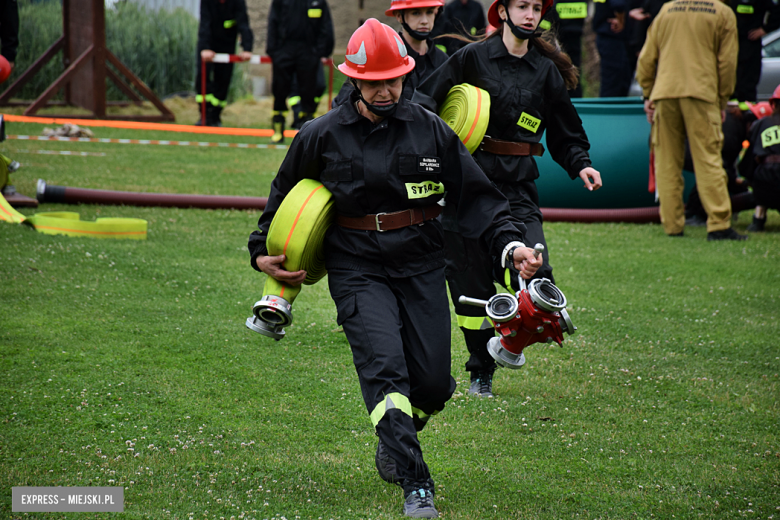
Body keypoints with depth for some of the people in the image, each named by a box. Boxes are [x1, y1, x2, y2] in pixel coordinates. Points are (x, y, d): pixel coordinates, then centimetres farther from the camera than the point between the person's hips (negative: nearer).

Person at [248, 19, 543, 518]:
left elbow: (476, 195, 3)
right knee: (385, 368, -20)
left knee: (432, 382, 0)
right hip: (358, 269, -2)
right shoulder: (322, 136, 1)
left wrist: (511, 242, -10)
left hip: (420, 266, 2)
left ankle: (392, 444, 34)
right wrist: (263, 252, 11)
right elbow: (284, 195, 16)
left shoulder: (431, 129, 3)